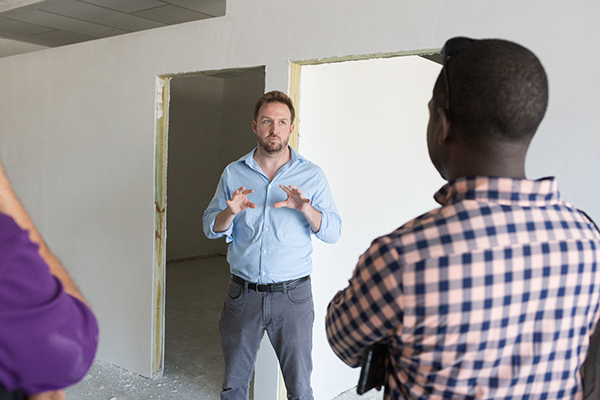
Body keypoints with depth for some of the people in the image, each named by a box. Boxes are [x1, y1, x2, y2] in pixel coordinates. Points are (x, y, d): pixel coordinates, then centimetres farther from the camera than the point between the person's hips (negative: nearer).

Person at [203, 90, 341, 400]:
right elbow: (210, 228, 5)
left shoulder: (312, 175, 0)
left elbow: (333, 232, -4)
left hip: (292, 294, -1)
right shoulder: (234, 173, 5)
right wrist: (230, 212, -17)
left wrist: (305, 208, -23)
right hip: (242, 293, 2)